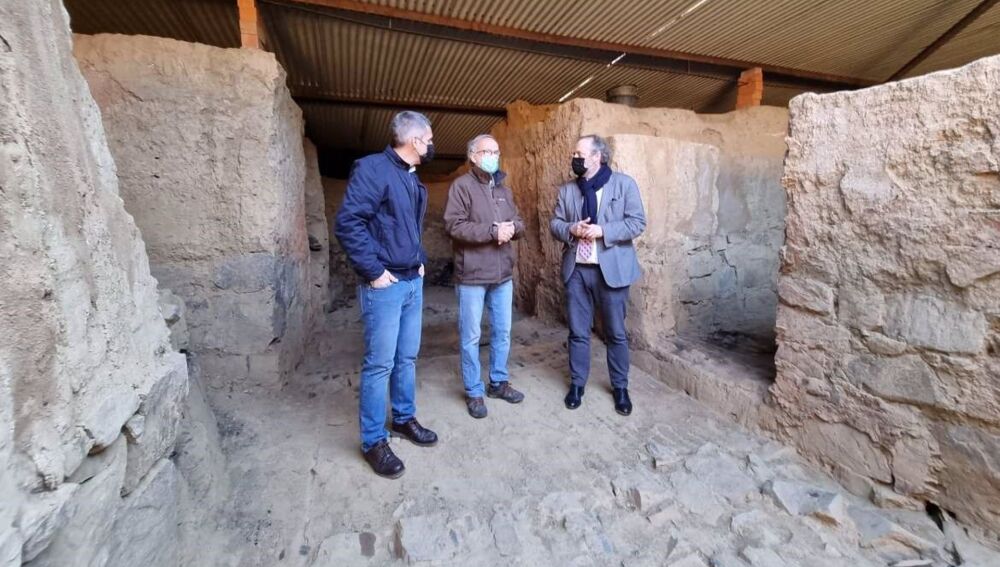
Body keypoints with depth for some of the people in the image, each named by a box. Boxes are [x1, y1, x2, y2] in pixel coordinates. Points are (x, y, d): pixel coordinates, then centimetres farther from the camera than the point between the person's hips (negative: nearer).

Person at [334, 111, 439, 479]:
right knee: (380, 363, -1)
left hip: (413, 282, 9)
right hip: (385, 285, -8)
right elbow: (348, 222, -20)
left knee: (407, 357, 16)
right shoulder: (373, 168, -13)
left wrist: (420, 260, 13)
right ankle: (373, 442, 14)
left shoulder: (412, 178, 15)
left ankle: (404, 419, 33)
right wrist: (373, 271, -18)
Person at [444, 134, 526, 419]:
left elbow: (519, 221, 16)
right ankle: (473, 392, 19)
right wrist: (492, 231, -19)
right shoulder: (461, 185, -6)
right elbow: (453, 225, -17)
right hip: (472, 275, -6)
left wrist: (512, 228, -8)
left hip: (503, 274, 6)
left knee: (502, 332, 14)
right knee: (471, 336, 4)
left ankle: (498, 382, 31)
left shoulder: (504, 189, 16)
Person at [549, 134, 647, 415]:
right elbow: (555, 223, 9)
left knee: (616, 333, 8)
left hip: (611, 269, -3)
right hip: (576, 270, 3)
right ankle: (577, 383, 26)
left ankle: (620, 387, 26)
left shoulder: (624, 183, -2)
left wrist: (603, 231, -19)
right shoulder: (567, 189, 10)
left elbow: (637, 222, -7)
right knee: (578, 332, 10)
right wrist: (571, 229, -13)